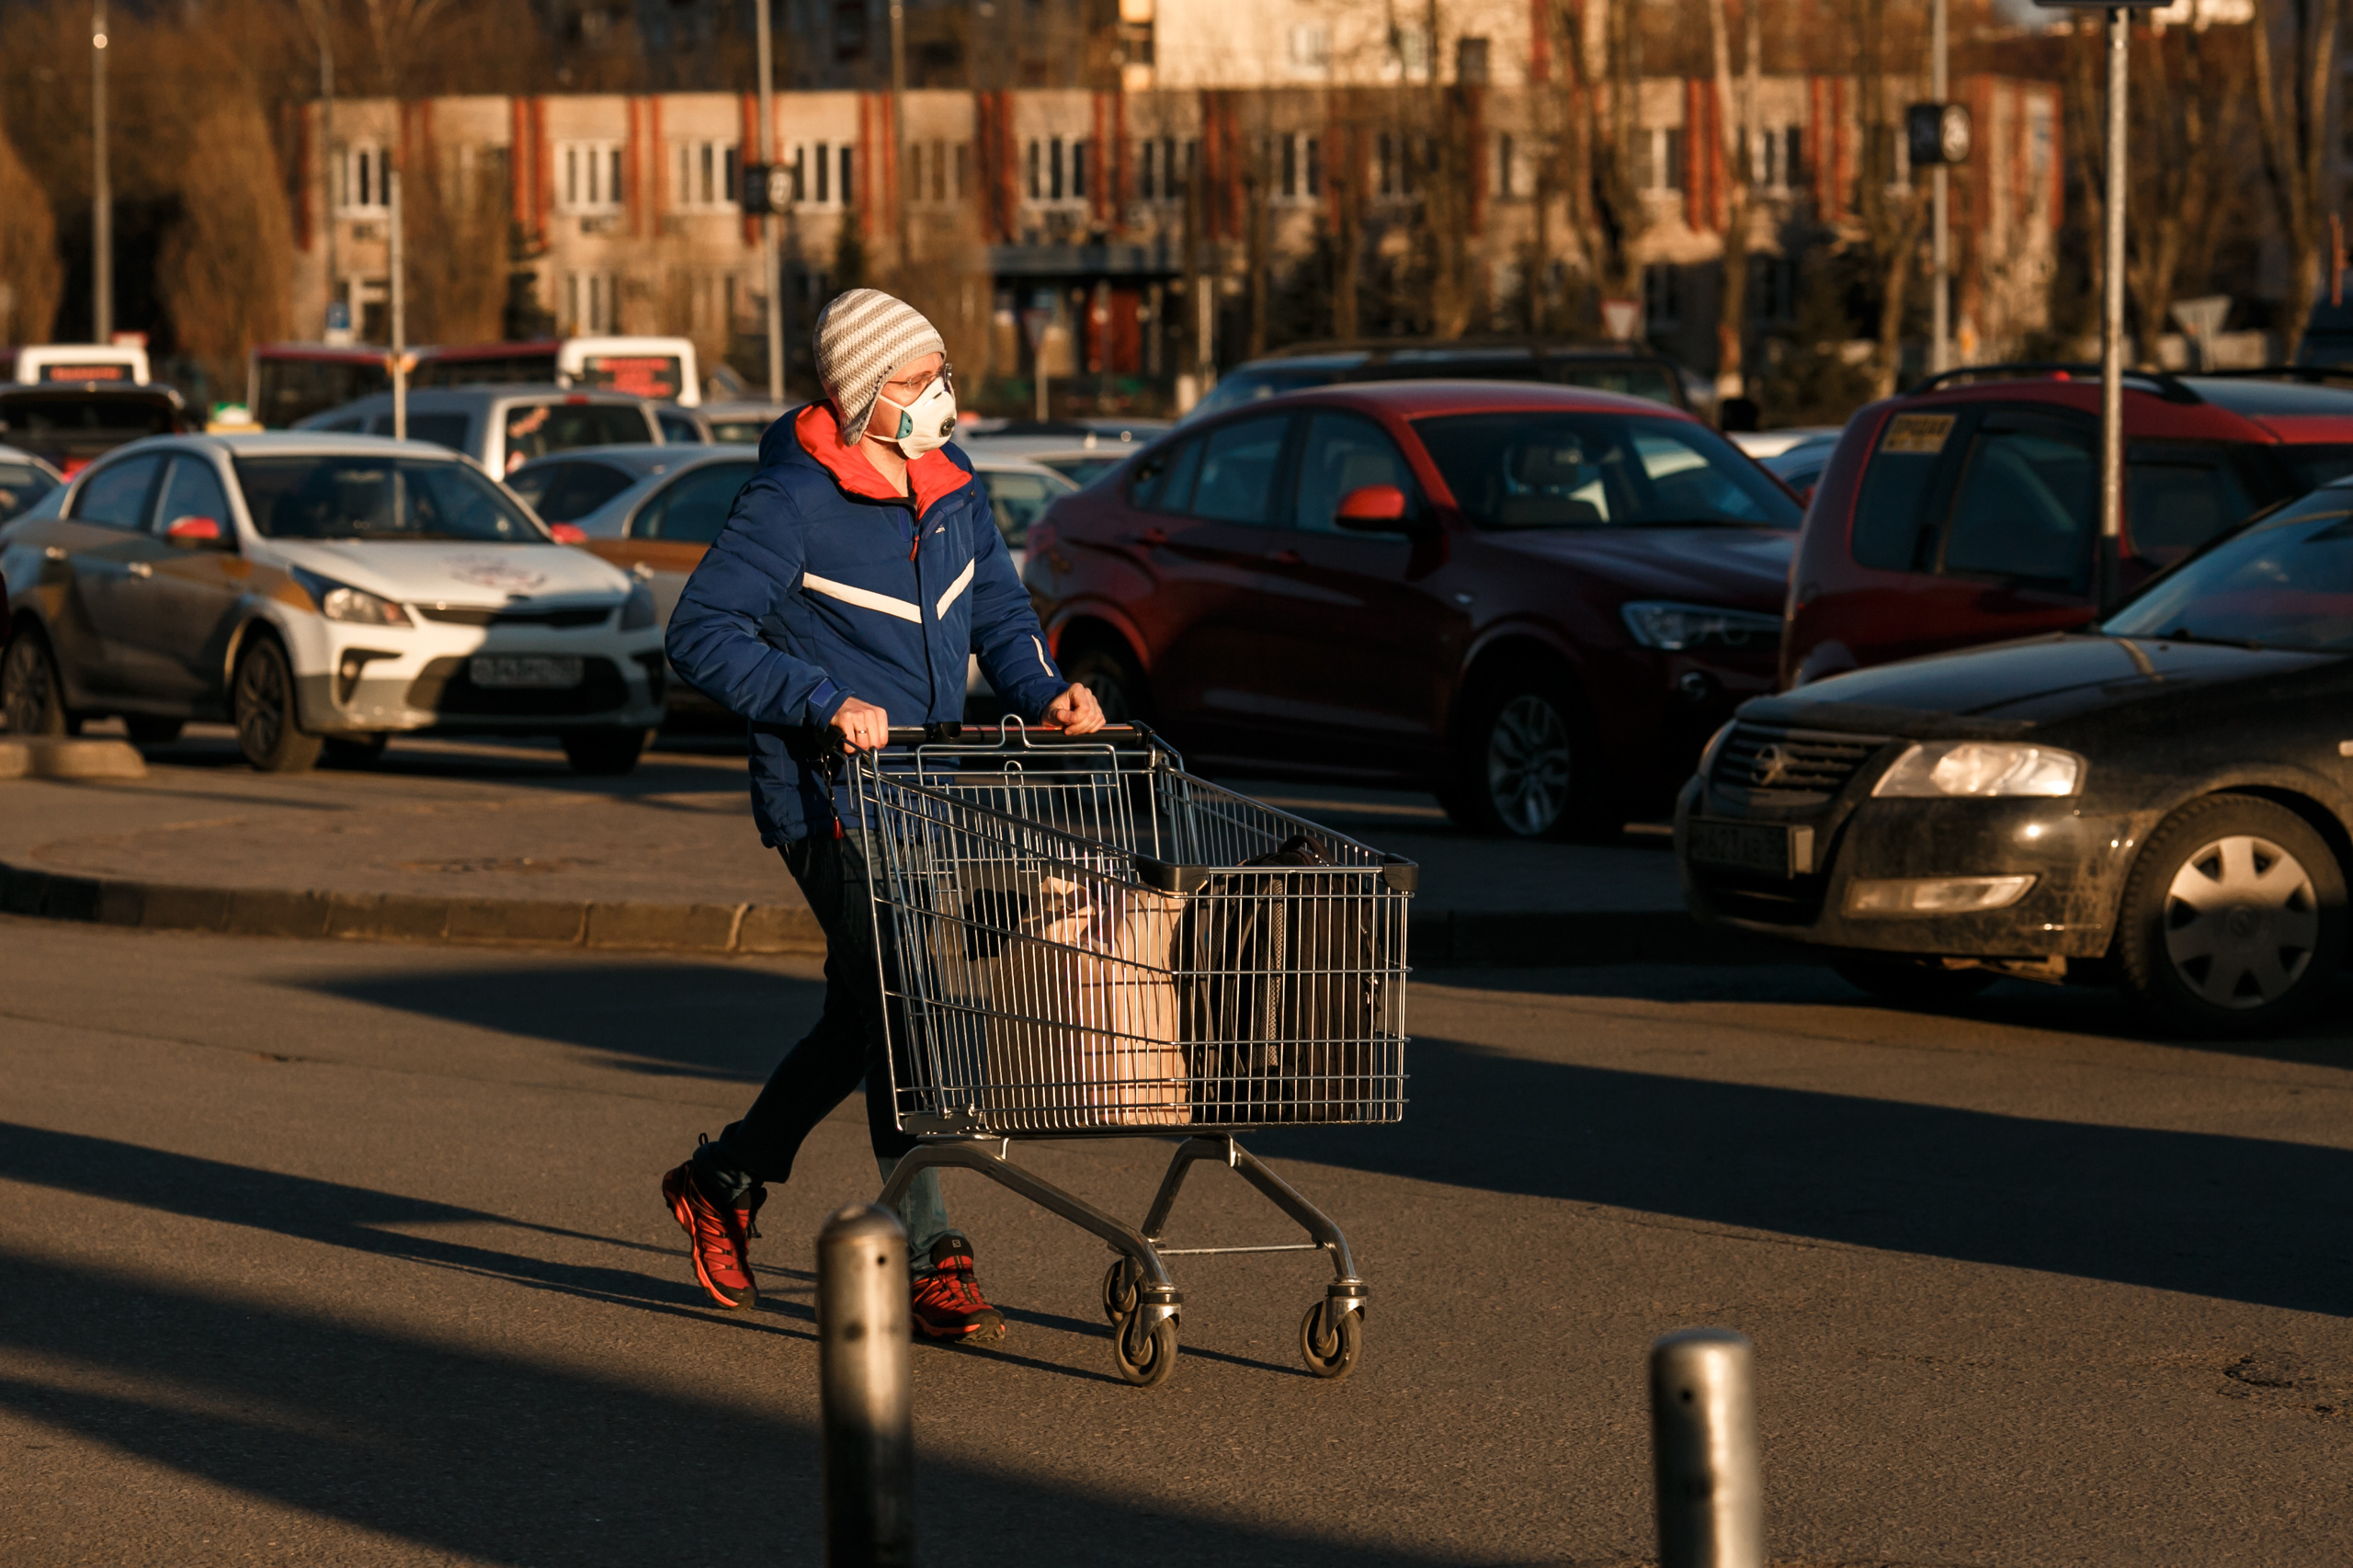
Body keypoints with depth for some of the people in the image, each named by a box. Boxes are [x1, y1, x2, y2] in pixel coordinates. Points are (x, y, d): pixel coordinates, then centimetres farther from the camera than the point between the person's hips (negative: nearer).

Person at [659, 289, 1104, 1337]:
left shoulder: (951, 488, 9)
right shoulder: (795, 503, -14)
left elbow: (998, 613, 20)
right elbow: (700, 634, -17)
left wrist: (1043, 692, 1)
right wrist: (822, 702, -26)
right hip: (827, 796, -8)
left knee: (864, 1016, 14)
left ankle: (723, 1181, 33)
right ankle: (930, 1260, -11)